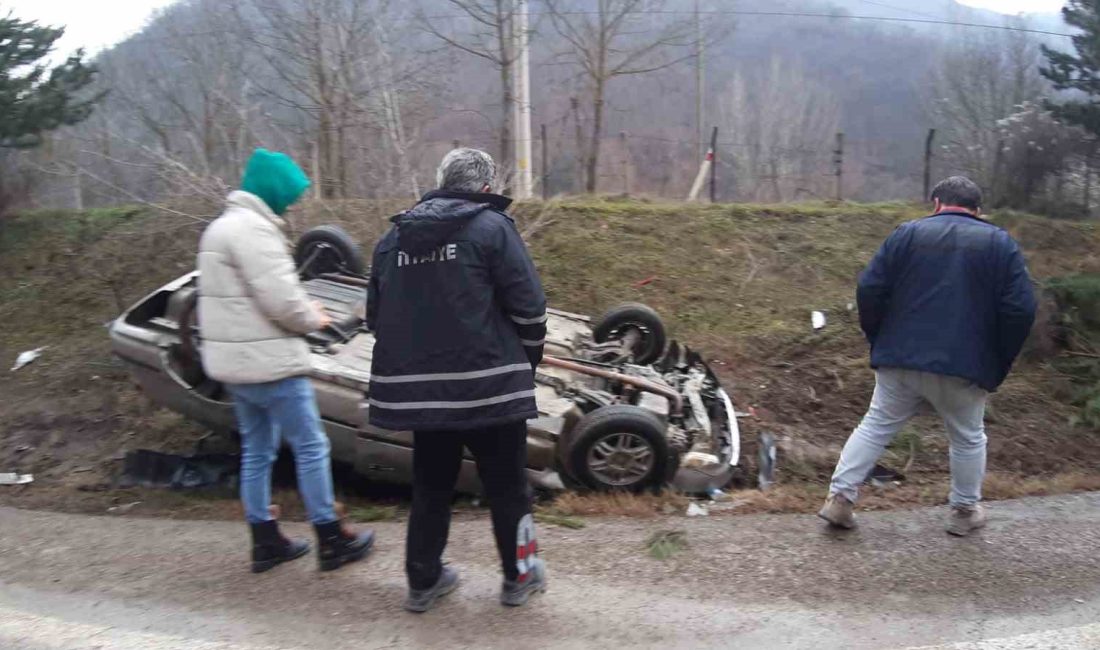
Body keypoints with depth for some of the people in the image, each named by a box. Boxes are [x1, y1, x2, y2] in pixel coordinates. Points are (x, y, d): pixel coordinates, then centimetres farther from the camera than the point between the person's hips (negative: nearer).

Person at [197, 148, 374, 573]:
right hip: (269, 363, -10)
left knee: (257, 450, 16)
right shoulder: (254, 228, -17)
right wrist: (313, 318, -5)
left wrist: (303, 311, 8)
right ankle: (331, 541, 9)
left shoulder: (223, 226, 16)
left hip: (236, 362, 10)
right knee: (311, 447, 0)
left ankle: (265, 542, 24)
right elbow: (280, 299, -24)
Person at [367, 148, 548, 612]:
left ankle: (423, 580, 27)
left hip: (418, 389, 5)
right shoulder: (491, 226, -6)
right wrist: (528, 360, 6)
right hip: (488, 384, -5)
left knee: (430, 485, 18)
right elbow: (528, 305, -9)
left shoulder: (395, 235, 11)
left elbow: (376, 314, 14)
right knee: (507, 483, 12)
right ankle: (519, 575, 25)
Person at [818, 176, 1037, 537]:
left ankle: (839, 497, 8)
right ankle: (965, 512, 29)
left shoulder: (907, 233, 4)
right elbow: (1021, 310, -4)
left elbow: (870, 289, -3)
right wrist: (997, 365, 5)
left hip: (900, 359, 1)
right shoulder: (1001, 244, 3)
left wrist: (879, 341, 9)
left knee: (875, 426, 11)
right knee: (968, 439, 18)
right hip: (963, 366, -1)